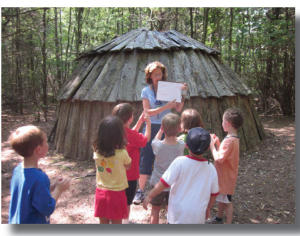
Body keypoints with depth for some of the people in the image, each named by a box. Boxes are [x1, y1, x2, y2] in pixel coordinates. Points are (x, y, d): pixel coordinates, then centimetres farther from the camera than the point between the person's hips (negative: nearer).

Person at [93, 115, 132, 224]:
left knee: (103, 222, 19)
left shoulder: (96, 151, -11)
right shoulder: (122, 153, -21)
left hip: (101, 192, 4)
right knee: (117, 223, 14)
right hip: (116, 193, -3)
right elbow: (128, 166, -2)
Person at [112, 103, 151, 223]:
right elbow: (146, 139, -7)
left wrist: (140, 121, 13)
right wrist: (148, 124, 5)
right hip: (130, 176, -7)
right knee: (126, 203, 11)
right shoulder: (132, 135, -25)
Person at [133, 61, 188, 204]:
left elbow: (178, 109, -2)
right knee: (145, 159, 0)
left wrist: (183, 93, -12)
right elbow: (147, 112, -10)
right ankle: (141, 191, 14)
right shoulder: (146, 91, 0)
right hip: (151, 128, -1)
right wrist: (165, 107, -20)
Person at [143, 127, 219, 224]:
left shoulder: (180, 162, -18)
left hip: (178, 216, -3)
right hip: (198, 217, 3)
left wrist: (149, 196, -3)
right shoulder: (211, 168, -6)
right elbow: (214, 193, 4)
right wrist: (208, 208, 22)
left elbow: (163, 183, -17)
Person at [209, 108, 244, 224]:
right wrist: (217, 143, -2)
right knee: (220, 199, 25)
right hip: (222, 175, 10)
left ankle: (228, 223, 22)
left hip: (226, 178, -10)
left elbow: (219, 159, -30)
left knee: (227, 201, 6)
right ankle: (219, 218, 45)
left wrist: (212, 145, -21)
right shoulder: (233, 138, 3)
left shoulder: (229, 141, -29)